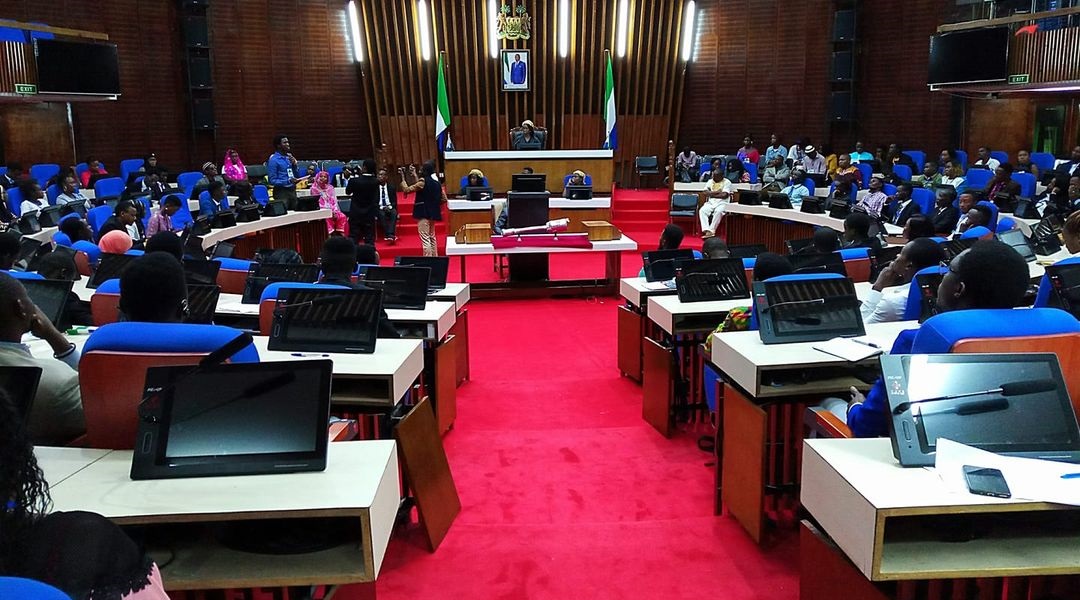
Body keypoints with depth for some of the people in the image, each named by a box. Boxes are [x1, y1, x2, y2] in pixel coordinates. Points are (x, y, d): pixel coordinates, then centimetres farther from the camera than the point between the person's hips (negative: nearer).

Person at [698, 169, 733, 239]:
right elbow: (706, 193, 3)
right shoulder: (710, 181, 18)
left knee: (718, 212, -37)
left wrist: (712, 194, -2)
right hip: (710, 202, 4)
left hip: (722, 203, -4)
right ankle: (706, 230, -39)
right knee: (702, 210, -27)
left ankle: (711, 231, -39)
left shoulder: (727, 182, 3)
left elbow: (724, 195, -10)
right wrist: (717, 192, -5)